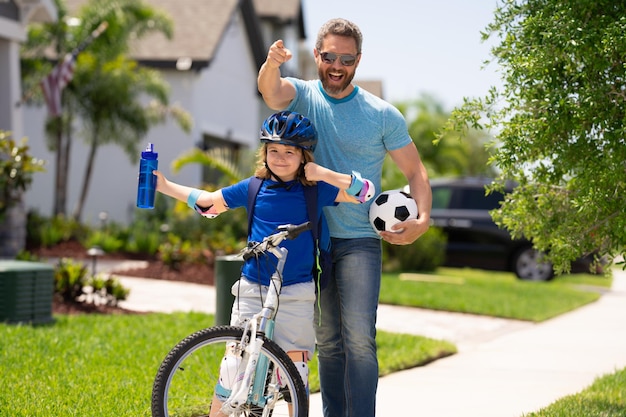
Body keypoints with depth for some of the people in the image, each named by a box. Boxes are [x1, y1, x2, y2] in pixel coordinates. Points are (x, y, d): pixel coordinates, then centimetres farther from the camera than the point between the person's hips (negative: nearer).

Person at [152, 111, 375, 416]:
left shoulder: (315, 191, -1)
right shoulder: (254, 189, 4)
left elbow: (365, 192, -8)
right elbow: (208, 202, 17)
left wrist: (323, 174, -17)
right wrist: (164, 185, 13)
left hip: (296, 295, -1)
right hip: (252, 289, 1)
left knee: (295, 367, 2)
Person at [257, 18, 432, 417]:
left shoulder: (383, 115, -1)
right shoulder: (302, 95, 0)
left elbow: (415, 170, 2)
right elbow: (271, 91, -23)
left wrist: (422, 219, -17)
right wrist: (272, 63, -48)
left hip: (360, 242, -2)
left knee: (359, 338, -14)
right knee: (327, 341, 11)